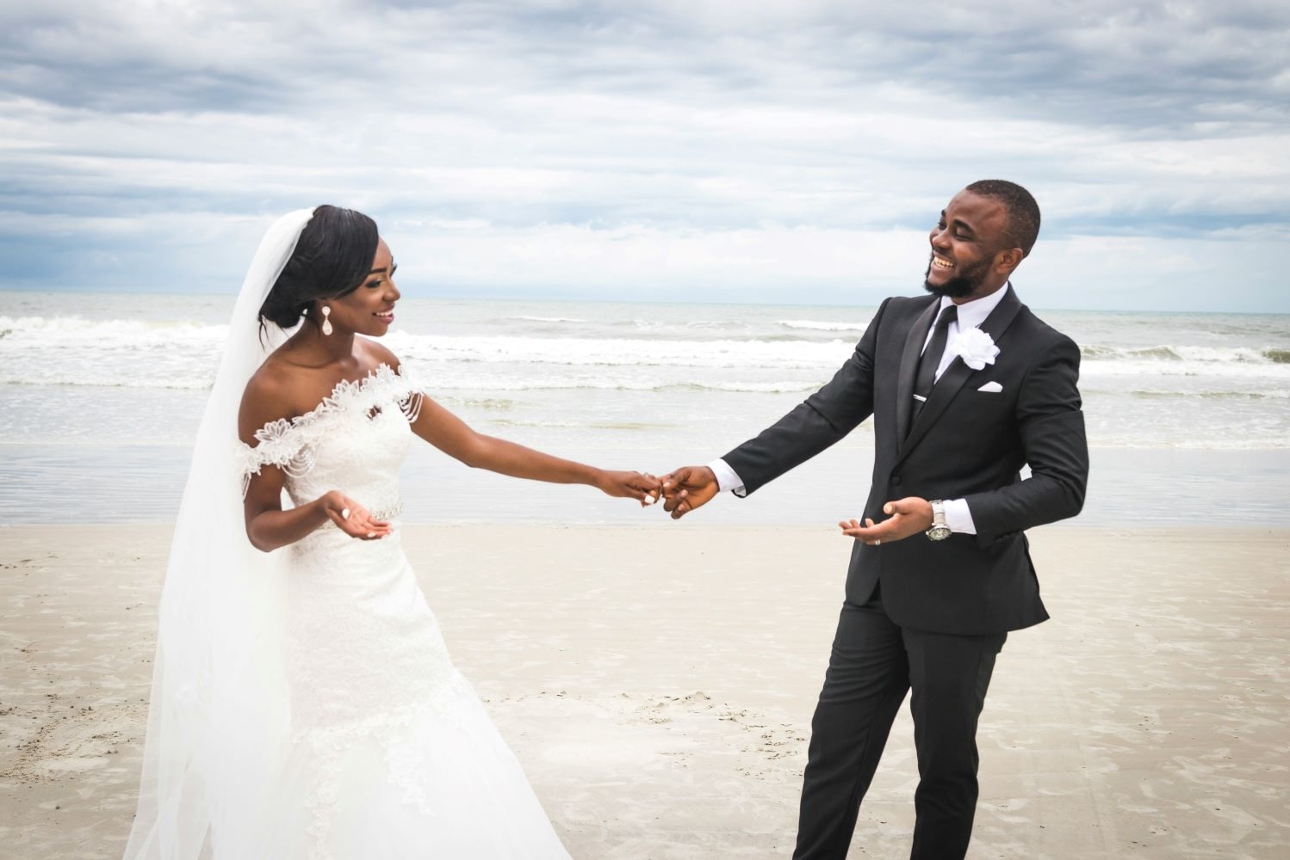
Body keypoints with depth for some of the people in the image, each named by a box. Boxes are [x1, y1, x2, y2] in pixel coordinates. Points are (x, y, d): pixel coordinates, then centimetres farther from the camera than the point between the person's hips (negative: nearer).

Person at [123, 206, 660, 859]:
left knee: (439, 794, 11)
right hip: (331, 613, -7)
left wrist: (597, 477, 10)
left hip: (394, 596, 7)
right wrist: (324, 507, -29)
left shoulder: (379, 363, 5)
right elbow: (258, 528, -7)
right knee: (355, 791, 2)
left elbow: (473, 447, 11)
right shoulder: (273, 388, -14)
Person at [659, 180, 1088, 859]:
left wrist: (943, 516, -27)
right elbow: (826, 414, 5)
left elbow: (1063, 485, -16)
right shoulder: (897, 320, 3)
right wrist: (724, 473, -5)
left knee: (945, 765, 12)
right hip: (878, 581, 5)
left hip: (961, 597, -5)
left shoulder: (1040, 355, -14)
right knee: (835, 746, 11)